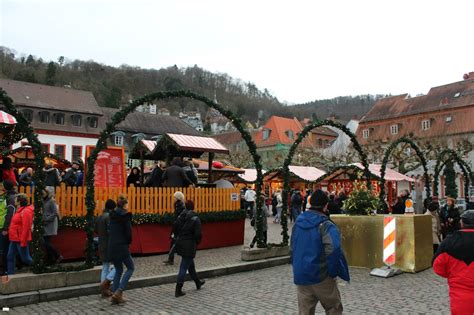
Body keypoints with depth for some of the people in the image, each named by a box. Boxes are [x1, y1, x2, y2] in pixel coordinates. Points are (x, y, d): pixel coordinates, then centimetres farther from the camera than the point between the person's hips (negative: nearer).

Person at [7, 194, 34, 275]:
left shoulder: (26, 211, -19)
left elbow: (26, 228, -23)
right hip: (14, 239, 10)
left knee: (25, 258, 0)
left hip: (21, 240, -10)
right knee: (10, 257, 11)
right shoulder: (19, 210, 13)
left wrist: (23, 242, -23)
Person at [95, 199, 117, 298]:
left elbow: (96, 230, 18)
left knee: (105, 267, 13)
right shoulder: (109, 217, -16)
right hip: (110, 245, -9)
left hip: (102, 246, 9)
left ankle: (104, 290, 15)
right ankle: (105, 283, -8)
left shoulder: (99, 217, 11)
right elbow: (110, 231, -24)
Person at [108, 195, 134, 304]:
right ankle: (118, 292, -3)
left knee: (118, 270, 19)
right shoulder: (125, 216, -11)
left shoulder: (112, 215, 9)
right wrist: (128, 243, 6)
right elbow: (128, 232, -12)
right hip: (122, 247, -7)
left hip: (111, 246, 7)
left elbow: (110, 231, 12)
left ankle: (115, 295, 16)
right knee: (131, 268, 9)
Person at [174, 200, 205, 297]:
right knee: (184, 267, -1)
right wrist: (197, 242, 0)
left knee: (190, 264, 22)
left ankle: (198, 282, 40)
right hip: (189, 245, -7)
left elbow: (174, 229, 4)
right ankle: (178, 290, 1)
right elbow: (198, 234, -18)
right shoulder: (195, 218, -15)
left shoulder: (180, 216, 1)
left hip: (180, 243, 7)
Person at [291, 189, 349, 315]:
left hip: (300, 276, 5)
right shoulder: (326, 225, -14)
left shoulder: (298, 222, 7)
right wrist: (334, 272, -15)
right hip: (321, 276, -5)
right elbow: (334, 250, -28)